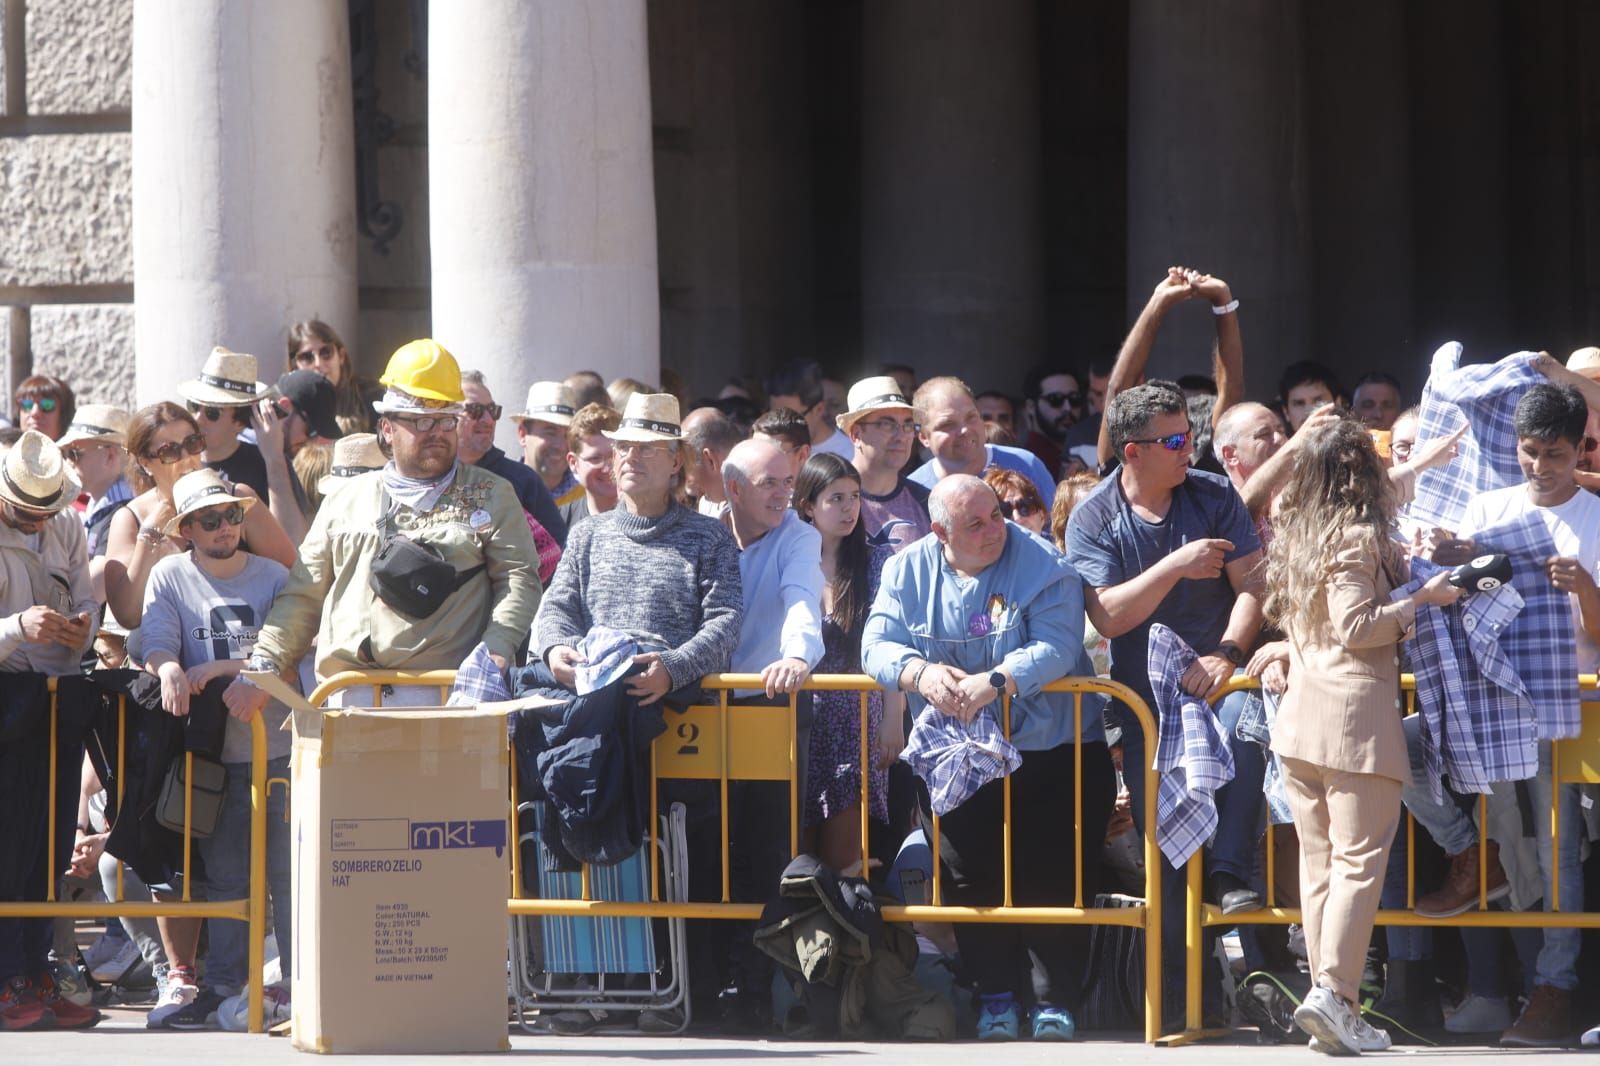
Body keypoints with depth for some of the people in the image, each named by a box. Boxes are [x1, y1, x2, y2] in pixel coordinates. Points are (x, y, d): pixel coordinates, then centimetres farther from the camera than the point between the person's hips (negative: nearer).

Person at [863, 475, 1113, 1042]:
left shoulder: (1043, 565, -7)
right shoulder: (909, 571, 4)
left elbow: (1055, 646, -20)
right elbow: (878, 645, -4)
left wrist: (994, 682, -35)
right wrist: (921, 673, -26)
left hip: (1052, 754, -2)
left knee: (1051, 873, -9)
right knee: (969, 869, -7)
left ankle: (1056, 998, 5)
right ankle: (998, 994, 9)